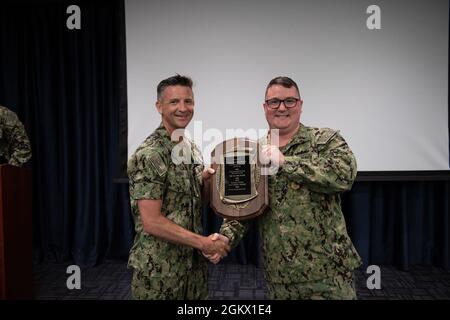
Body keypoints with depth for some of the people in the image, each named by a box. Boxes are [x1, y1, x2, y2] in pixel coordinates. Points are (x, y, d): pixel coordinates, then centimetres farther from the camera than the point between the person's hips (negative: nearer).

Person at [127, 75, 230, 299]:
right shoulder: (149, 155, -19)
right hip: (159, 269, -7)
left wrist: (207, 176, -2)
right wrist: (204, 242, -19)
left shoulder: (191, 148, 6)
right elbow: (151, 221, -23)